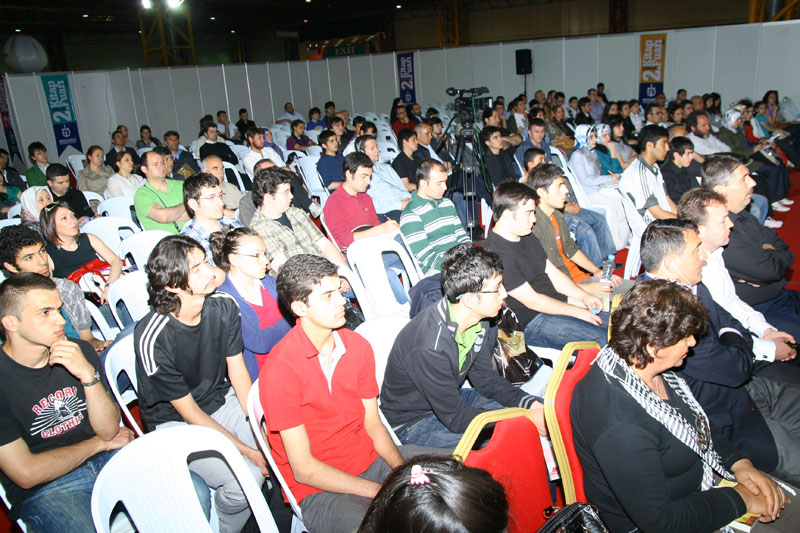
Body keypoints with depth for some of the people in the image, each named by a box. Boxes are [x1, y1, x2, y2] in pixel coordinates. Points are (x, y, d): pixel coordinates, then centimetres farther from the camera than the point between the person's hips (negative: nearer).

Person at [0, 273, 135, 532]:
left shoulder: (79, 351, 1)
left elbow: (109, 430, -2)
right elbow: (26, 474, -13)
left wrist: (89, 375, -18)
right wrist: (98, 443, -2)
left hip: (109, 460, 5)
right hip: (44, 488, -4)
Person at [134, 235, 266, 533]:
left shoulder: (224, 306, -12)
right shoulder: (152, 338, -27)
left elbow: (238, 373, -3)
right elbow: (189, 411, -19)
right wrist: (246, 450, -20)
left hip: (221, 400, 5)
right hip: (176, 422, -5)